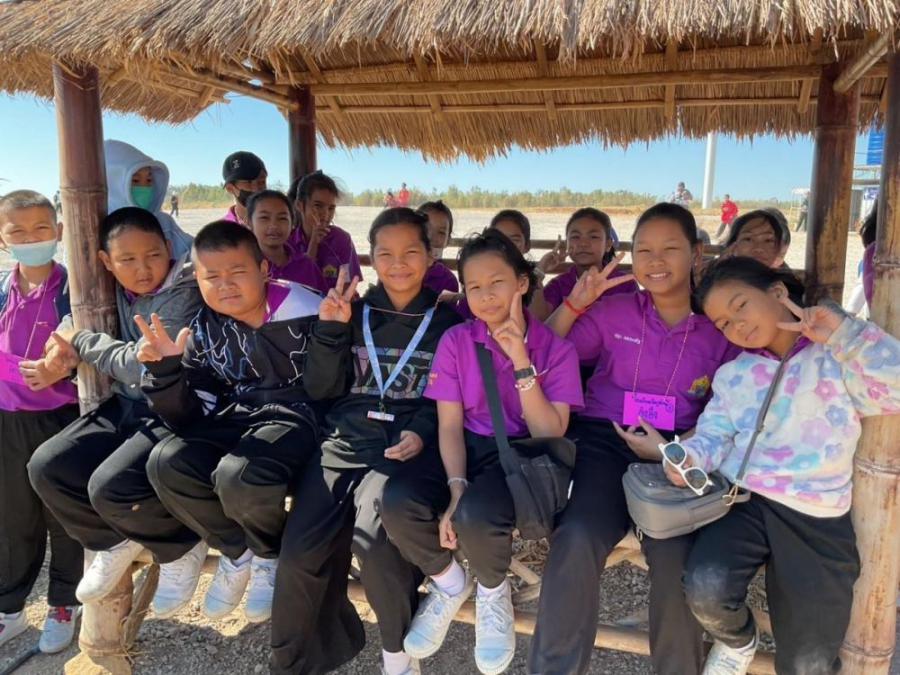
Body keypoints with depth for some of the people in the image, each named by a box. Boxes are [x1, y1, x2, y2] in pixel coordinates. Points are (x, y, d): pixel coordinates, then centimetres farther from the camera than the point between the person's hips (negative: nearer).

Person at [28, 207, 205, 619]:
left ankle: (181, 549, 3)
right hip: (127, 405, 8)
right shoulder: (118, 291, 7)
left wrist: (80, 341, -10)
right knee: (47, 467, -2)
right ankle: (116, 542, 18)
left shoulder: (183, 294, -16)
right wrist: (65, 340, 3)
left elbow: (143, 365, -24)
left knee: (110, 487, -26)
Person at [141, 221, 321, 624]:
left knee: (238, 477, -33)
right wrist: (165, 371, -15)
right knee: (167, 464, -22)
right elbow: (190, 418, 3)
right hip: (234, 417, 6)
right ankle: (237, 550, 4)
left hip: (293, 414, -5)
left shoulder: (304, 314, -9)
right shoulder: (204, 330, 6)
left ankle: (271, 555, 4)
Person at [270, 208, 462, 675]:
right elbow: (320, 390, 7)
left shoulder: (446, 321, 8)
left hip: (406, 444, -2)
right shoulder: (354, 311, 13)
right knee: (299, 551, -16)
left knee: (373, 536, -29)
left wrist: (421, 433, -14)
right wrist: (330, 329, -5)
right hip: (345, 438, 3)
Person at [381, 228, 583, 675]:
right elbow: (450, 425, -4)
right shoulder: (456, 341, -1)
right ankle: (450, 583, 5)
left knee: (476, 515, -36)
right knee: (398, 501, -29)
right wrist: (456, 487, -20)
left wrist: (521, 362, -22)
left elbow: (550, 435, -13)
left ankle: (493, 590, 3)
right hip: (469, 449, 3)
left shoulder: (556, 348, -6)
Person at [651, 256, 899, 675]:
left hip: (817, 517, -2)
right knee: (706, 588, -27)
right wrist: (686, 456, -14)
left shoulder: (838, 359, 3)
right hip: (742, 499, 2)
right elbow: (714, 436, 8)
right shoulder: (732, 375, 15)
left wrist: (844, 333, -15)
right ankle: (738, 641, 10)